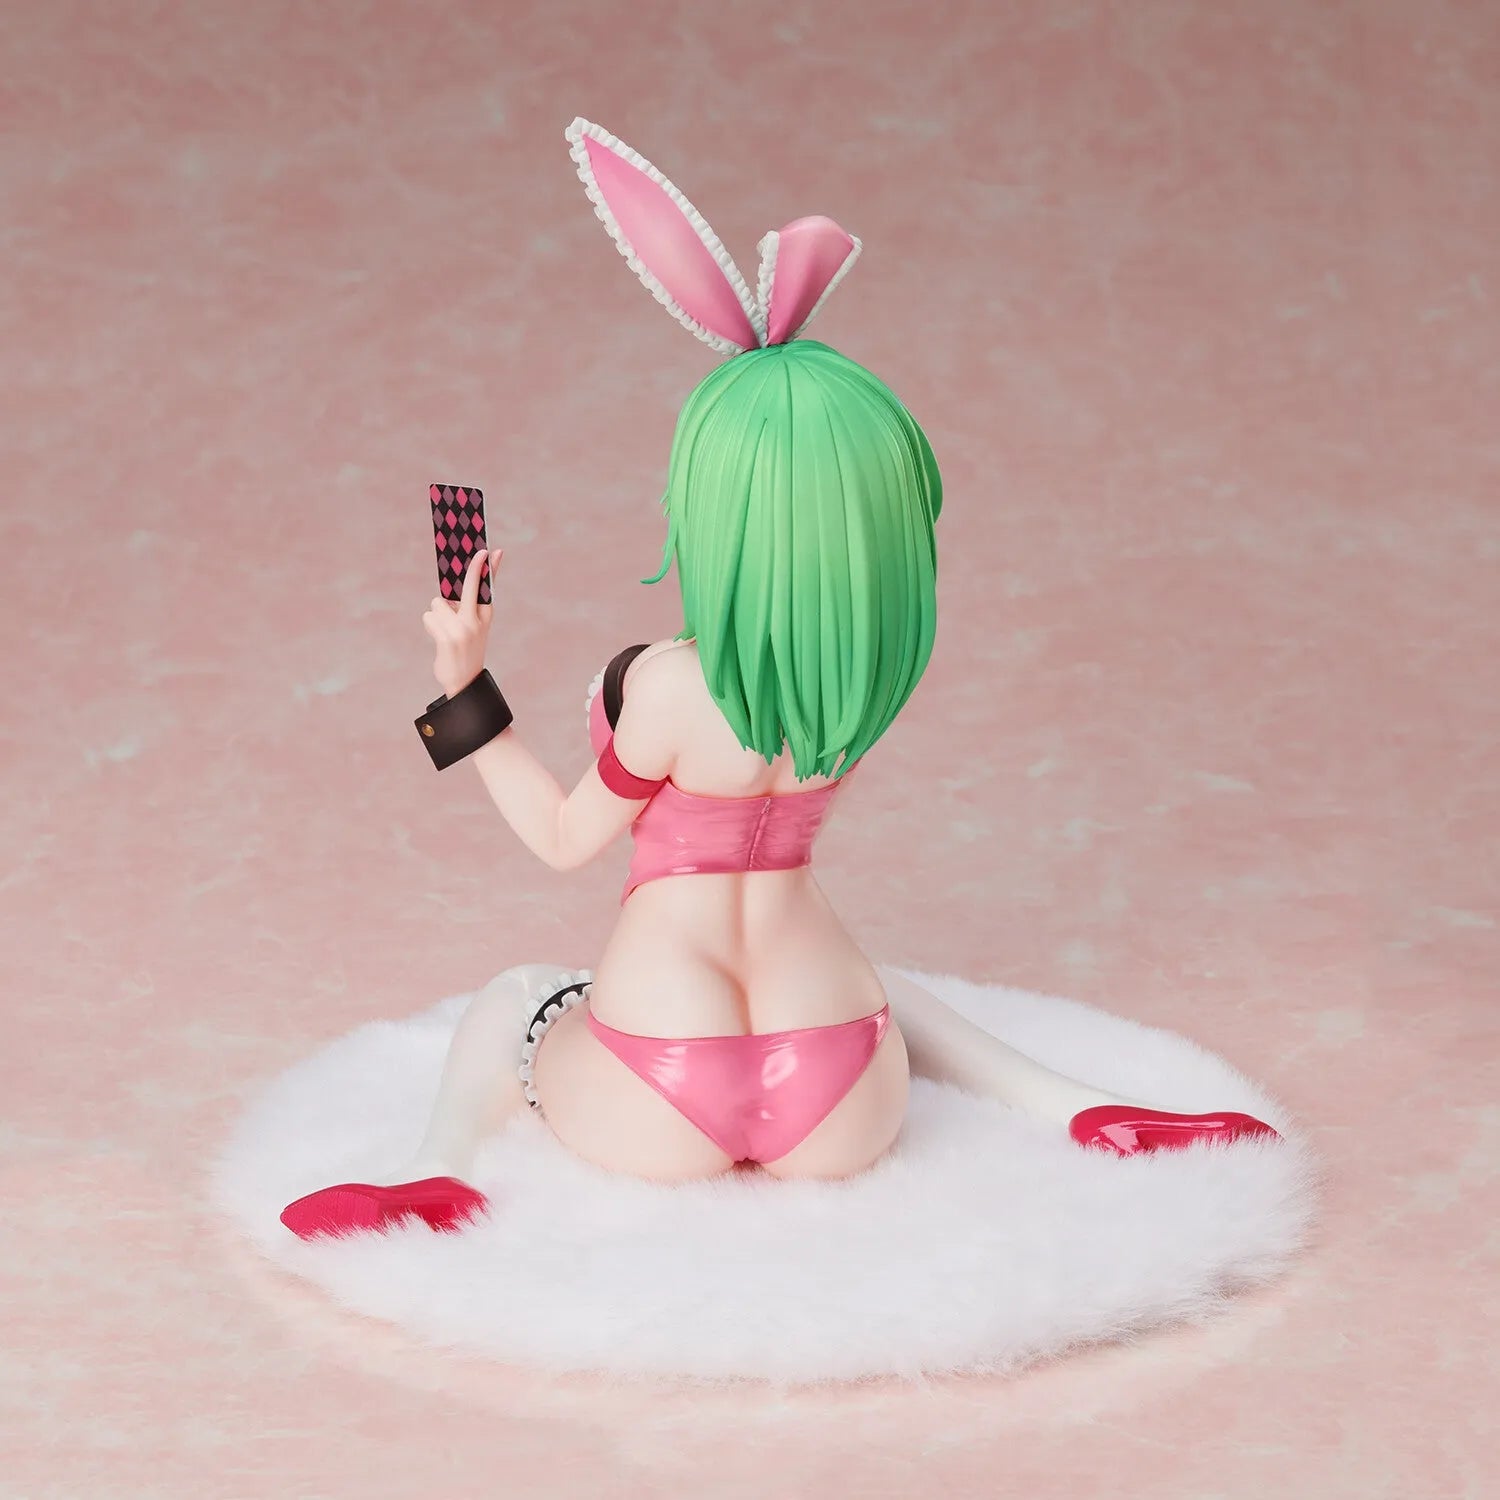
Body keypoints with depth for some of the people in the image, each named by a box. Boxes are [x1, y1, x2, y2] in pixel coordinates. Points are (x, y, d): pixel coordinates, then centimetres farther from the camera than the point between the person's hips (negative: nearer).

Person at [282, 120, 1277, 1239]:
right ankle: (1089, 1115, 15)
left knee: (515, 995, 31)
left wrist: (465, 687, 0)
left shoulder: (671, 689, -20)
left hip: (655, 1116, -3)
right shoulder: (887, 654, -7)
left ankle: (438, 1174, 3)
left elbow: (564, 840, -3)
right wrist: (774, 368, 14)